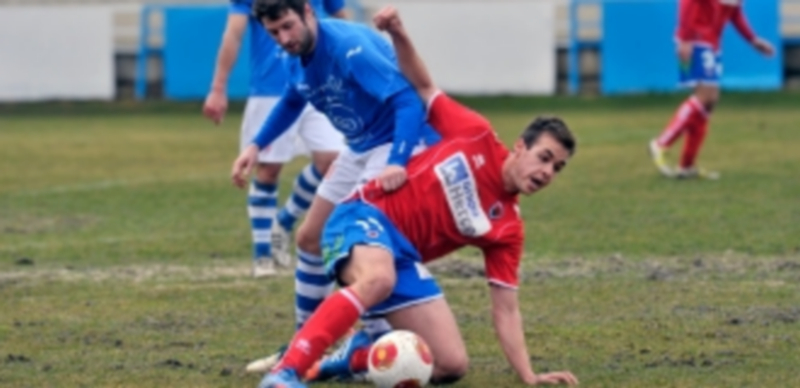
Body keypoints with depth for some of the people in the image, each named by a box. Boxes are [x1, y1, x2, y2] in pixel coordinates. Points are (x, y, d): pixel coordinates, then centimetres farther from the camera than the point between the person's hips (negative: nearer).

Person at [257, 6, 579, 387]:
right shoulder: (476, 136, -1)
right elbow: (424, 87, 10)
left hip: (404, 256, 5)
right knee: (379, 278, -42)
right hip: (368, 216, -5)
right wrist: (398, 34, -8)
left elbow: (505, 310, 5)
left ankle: (357, 357, 16)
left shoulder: (507, 227, 6)